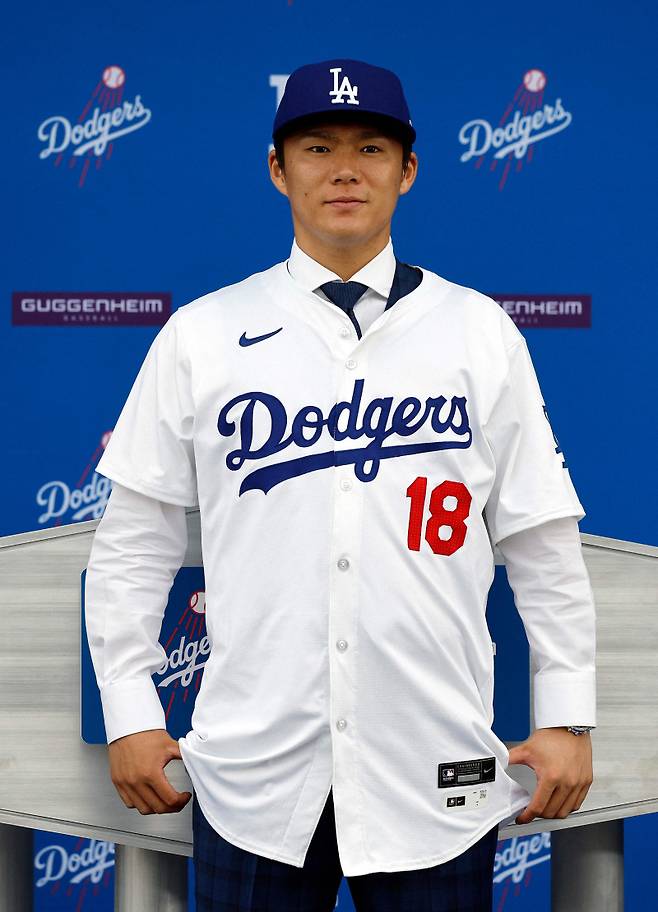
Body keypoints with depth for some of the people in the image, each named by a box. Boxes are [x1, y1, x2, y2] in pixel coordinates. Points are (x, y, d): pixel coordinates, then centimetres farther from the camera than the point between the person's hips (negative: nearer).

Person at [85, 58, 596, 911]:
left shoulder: (480, 333, 4)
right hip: (254, 776, 0)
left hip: (437, 777, 0)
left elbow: (543, 544, 6)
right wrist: (130, 714, 4)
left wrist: (567, 719, 4)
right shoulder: (201, 336, 3)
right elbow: (134, 542, 7)